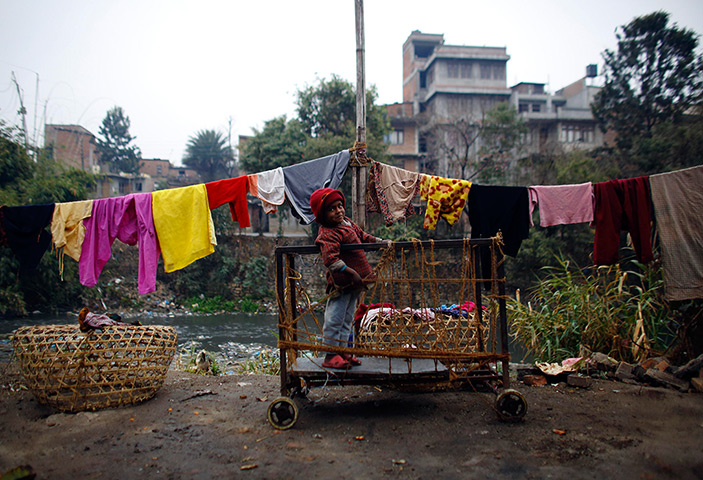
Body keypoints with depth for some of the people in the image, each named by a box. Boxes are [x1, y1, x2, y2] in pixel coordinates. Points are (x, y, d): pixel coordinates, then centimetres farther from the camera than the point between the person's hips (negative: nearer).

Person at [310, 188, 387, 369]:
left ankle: (342, 350, 29)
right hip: (341, 283, -10)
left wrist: (380, 242, 16)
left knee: (347, 319, 18)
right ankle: (330, 355, 10)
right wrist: (350, 272, -32)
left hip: (355, 282, 10)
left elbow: (363, 236, 26)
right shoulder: (327, 235, -20)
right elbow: (330, 259, -31)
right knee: (334, 320, -1)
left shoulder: (347, 223, 11)